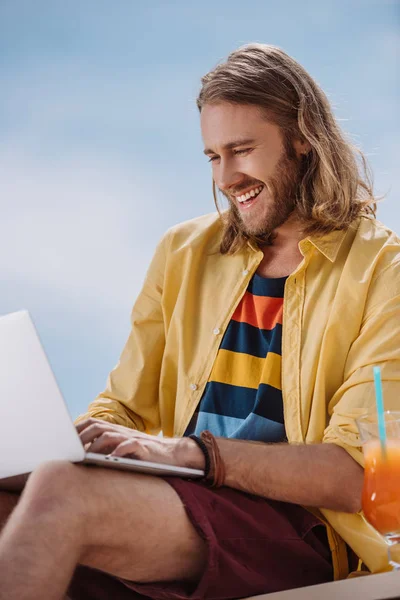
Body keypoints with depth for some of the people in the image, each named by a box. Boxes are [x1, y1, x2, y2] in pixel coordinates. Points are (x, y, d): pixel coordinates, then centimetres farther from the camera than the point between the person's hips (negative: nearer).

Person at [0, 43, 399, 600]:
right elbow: (124, 408, 18)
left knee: (60, 494, -32)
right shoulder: (183, 253, 18)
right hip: (180, 500, 5)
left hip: (296, 529, -5)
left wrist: (191, 451, -19)